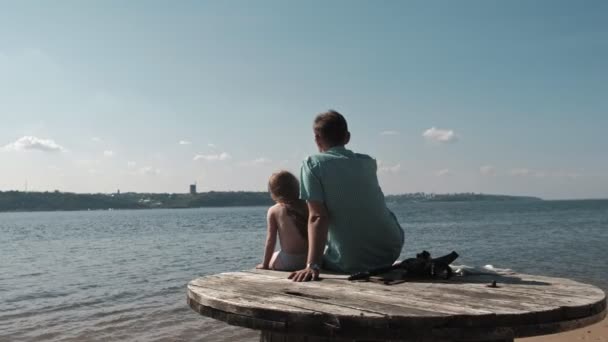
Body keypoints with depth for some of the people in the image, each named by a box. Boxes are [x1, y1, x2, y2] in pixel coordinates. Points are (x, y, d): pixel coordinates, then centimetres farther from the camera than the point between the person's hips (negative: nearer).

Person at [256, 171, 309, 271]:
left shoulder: (273, 211, -3)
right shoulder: (306, 206, 4)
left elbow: (271, 240, -3)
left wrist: (265, 264, 7)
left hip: (288, 262, -3)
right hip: (308, 259, 4)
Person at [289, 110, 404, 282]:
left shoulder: (312, 164, -6)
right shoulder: (368, 162, 9)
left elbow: (317, 217, -17)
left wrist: (312, 265, -22)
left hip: (352, 264, -4)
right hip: (391, 251, 5)